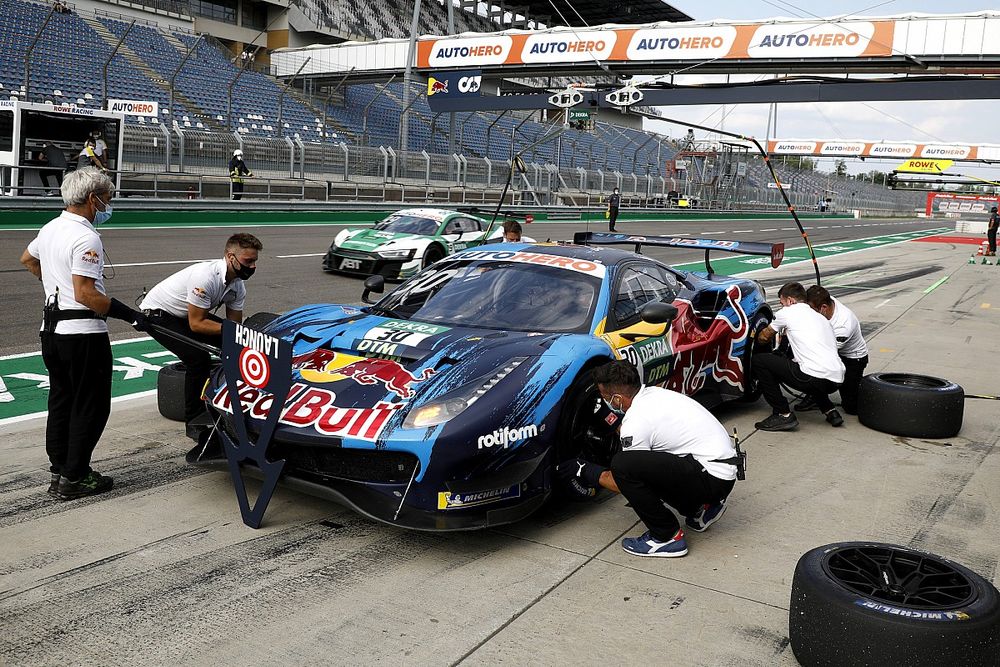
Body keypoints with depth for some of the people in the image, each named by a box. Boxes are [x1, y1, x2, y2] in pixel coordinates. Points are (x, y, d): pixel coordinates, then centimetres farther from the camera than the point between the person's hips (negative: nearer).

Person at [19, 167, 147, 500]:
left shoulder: (50, 228, 11)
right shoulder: (86, 238, -18)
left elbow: (28, 259, 30)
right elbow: (86, 294, -24)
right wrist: (130, 315, -20)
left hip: (51, 329, 9)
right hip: (83, 332, -9)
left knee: (60, 402, 16)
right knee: (91, 406, 1)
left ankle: (58, 472, 23)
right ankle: (75, 478, 5)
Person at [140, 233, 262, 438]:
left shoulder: (238, 285, -8)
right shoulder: (205, 277, -34)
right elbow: (196, 324, -29)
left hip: (186, 315, 9)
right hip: (157, 314, -9)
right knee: (198, 358, -25)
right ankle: (194, 423, -12)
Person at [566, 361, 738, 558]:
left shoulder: (636, 422, -16)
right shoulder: (653, 393, 9)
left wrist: (593, 475, 8)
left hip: (712, 478, -10)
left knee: (623, 465, -20)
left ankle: (667, 537, -7)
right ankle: (700, 507, 20)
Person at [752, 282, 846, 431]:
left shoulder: (787, 312, 7)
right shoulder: (820, 317, 27)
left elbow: (764, 337, 21)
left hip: (814, 378, -8)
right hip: (836, 381, 8)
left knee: (759, 362, 3)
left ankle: (783, 415, 0)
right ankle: (830, 411, 23)